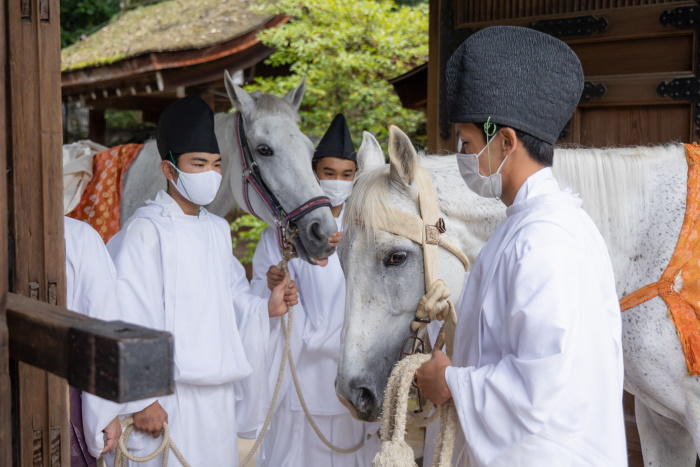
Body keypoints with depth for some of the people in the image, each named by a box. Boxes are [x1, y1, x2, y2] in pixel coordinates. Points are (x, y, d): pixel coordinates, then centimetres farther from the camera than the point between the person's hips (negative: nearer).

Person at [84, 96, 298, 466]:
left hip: (218, 388, 7)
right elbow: (131, 322, -15)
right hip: (169, 393, -6)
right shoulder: (147, 230, -11)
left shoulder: (218, 229, 10)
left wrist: (267, 308, -2)